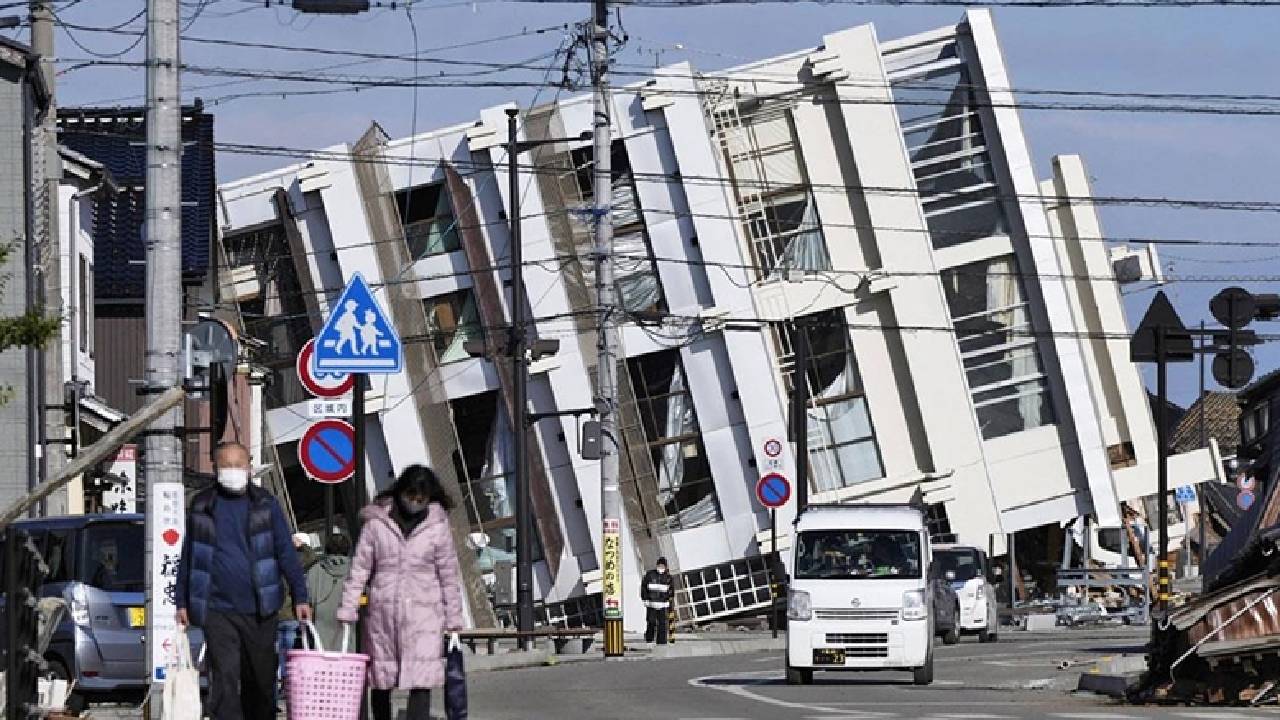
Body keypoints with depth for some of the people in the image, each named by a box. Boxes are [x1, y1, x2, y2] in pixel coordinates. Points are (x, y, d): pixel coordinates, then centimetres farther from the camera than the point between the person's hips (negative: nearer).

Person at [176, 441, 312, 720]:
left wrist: (300, 597, -2)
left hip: (259, 611, 1)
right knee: (224, 678, -9)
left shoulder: (265, 504, 5)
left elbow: (286, 553, 5)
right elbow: (188, 557, 14)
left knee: (261, 679, 9)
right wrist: (182, 602, 11)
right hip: (217, 610, -1)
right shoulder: (202, 506, 8)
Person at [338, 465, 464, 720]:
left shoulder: (437, 525, 3)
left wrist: (453, 619, 7)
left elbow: (449, 575, 7)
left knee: (421, 680, -13)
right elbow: (359, 569, 4)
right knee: (380, 682, 8)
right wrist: (347, 610, -2)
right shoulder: (376, 522, 2)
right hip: (382, 613, 1)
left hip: (423, 614, -1)